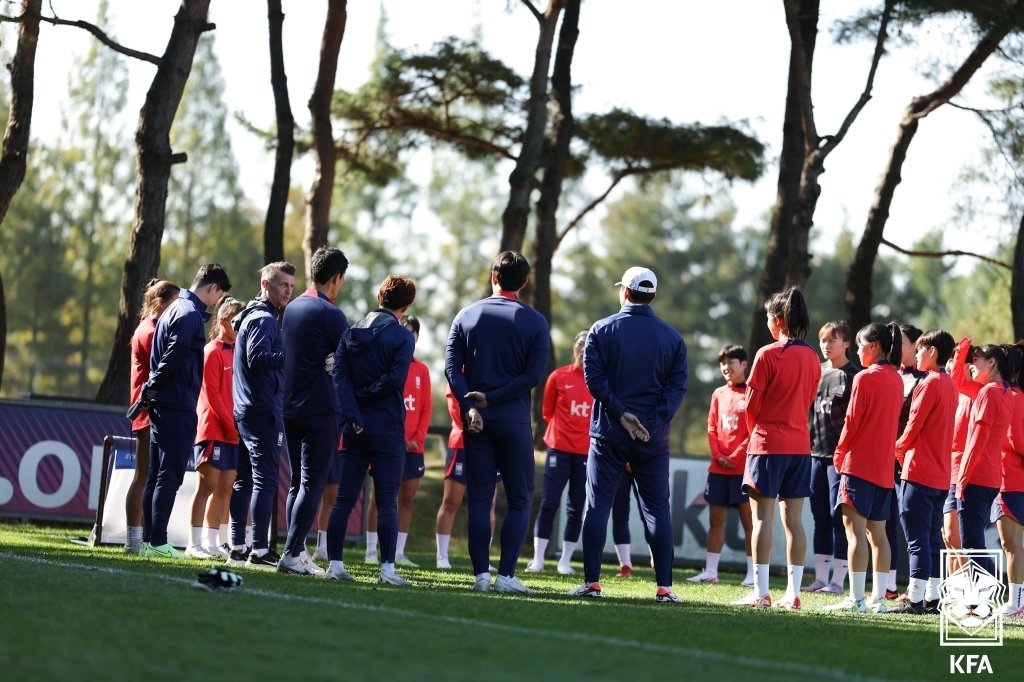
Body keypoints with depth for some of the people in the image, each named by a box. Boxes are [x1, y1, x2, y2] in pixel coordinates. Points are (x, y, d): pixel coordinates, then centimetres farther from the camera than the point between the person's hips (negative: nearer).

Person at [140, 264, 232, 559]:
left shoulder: (177, 308, 18)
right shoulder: (190, 314, -12)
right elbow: (173, 358, -20)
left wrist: (150, 392, 16)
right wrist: (152, 390, -11)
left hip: (162, 403, 10)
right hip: (178, 405, -10)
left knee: (158, 474, 10)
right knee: (170, 475, -8)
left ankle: (152, 540, 12)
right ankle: (158, 542, -10)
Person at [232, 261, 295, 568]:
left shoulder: (258, 316, 21)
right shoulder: (263, 319, -11)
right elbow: (258, 358, -25)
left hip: (247, 408, 11)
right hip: (262, 410, -11)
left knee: (246, 478, 12)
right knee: (265, 479, -11)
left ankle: (237, 546, 16)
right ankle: (259, 549, -14)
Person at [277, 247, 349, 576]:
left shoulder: (292, 308, 11)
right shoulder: (330, 314, -13)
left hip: (291, 407, 8)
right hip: (321, 409, -8)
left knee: (297, 482, 13)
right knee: (312, 483, -5)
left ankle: (297, 551, 13)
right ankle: (292, 554, -10)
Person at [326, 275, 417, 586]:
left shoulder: (351, 333, 9)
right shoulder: (402, 336, -6)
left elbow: (339, 376, -1)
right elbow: (394, 379, -16)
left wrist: (353, 414, -8)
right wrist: (365, 393, -3)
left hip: (356, 428, 4)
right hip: (387, 429, -4)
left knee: (344, 499, 7)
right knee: (387, 502, -3)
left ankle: (335, 564, 6)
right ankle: (387, 568, -6)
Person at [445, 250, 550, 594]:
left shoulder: (467, 315, 6)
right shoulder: (534, 322, 0)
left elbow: (452, 366, -3)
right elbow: (533, 375, -10)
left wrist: (470, 406, -10)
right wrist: (492, 398, -9)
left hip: (476, 420, 2)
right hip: (514, 421, -2)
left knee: (479, 499, 5)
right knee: (520, 500, 5)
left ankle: (481, 574, 0)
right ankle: (506, 575, -4)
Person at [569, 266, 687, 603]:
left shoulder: (602, 330, 1)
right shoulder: (672, 337, 6)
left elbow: (595, 378, -8)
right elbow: (677, 385, -3)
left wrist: (621, 413, -9)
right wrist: (655, 423, -9)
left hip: (608, 432, -1)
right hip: (653, 437, 1)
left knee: (597, 505, 3)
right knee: (657, 509, 6)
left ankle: (591, 581, -2)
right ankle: (664, 586, 2)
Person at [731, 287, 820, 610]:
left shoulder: (768, 355, -10)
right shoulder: (812, 358, 7)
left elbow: (752, 404, -6)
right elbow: (808, 401, 12)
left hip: (768, 443, -6)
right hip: (800, 443, 6)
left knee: (762, 517, -3)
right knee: (794, 519, 7)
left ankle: (760, 592, -6)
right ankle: (793, 593, 6)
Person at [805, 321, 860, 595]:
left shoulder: (853, 375, -5)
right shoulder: (818, 371, 13)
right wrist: (809, 443, 11)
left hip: (842, 455, -7)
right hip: (816, 452, 7)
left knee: (839, 516, -5)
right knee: (820, 517, 9)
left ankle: (837, 580, -3)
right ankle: (820, 577, 14)